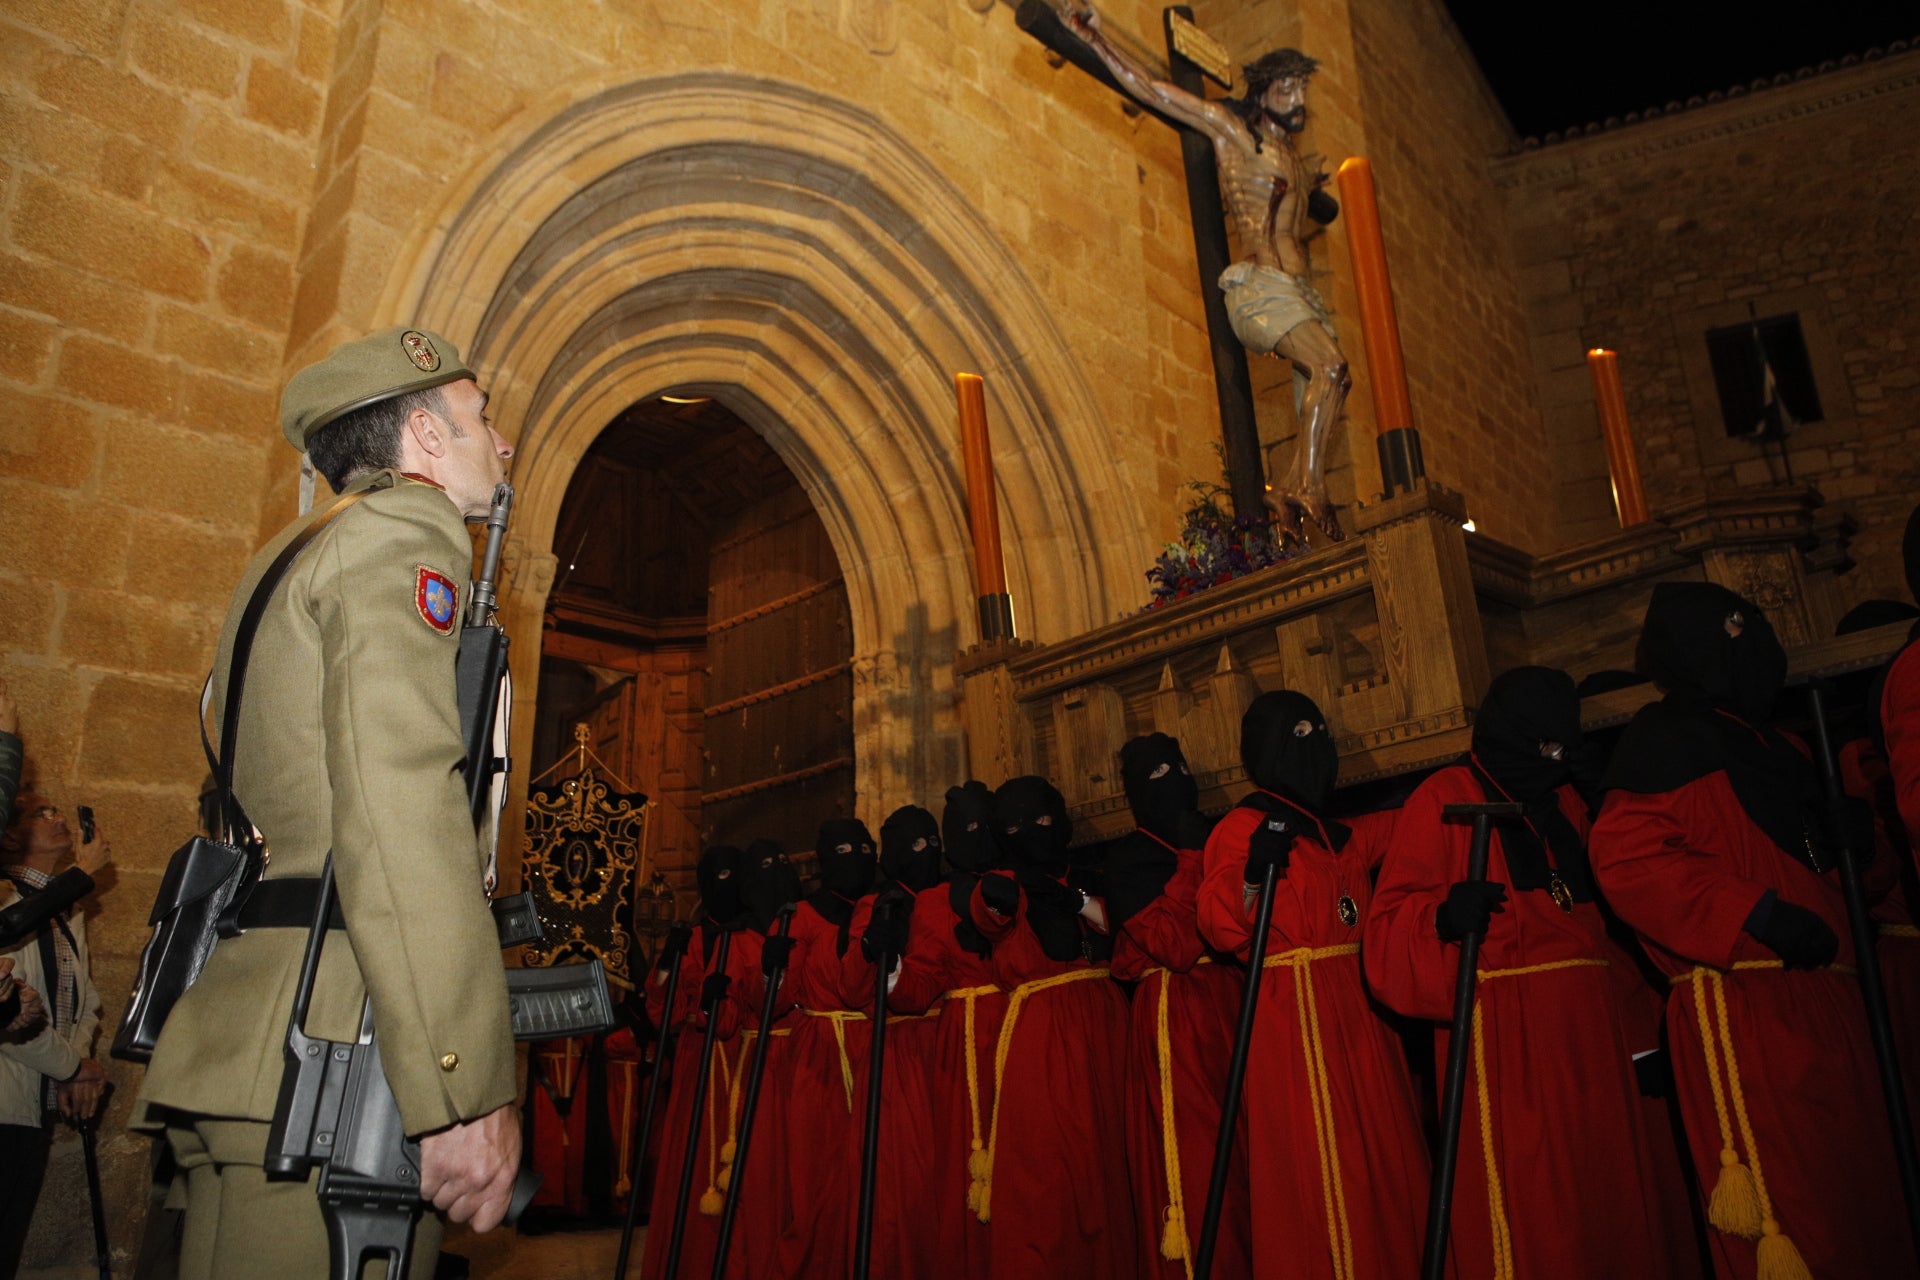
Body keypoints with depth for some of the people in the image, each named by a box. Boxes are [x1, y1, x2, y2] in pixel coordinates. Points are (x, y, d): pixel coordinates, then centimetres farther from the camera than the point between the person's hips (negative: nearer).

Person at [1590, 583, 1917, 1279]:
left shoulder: (1772, 746, 24)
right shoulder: (1667, 738, -4)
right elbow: (1627, 859, -18)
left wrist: (1845, 842, 17)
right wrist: (1757, 914, -22)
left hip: (1822, 1004, 9)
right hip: (1740, 1013, -9)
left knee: (1857, 1199, 11)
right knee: (1789, 1219, -11)